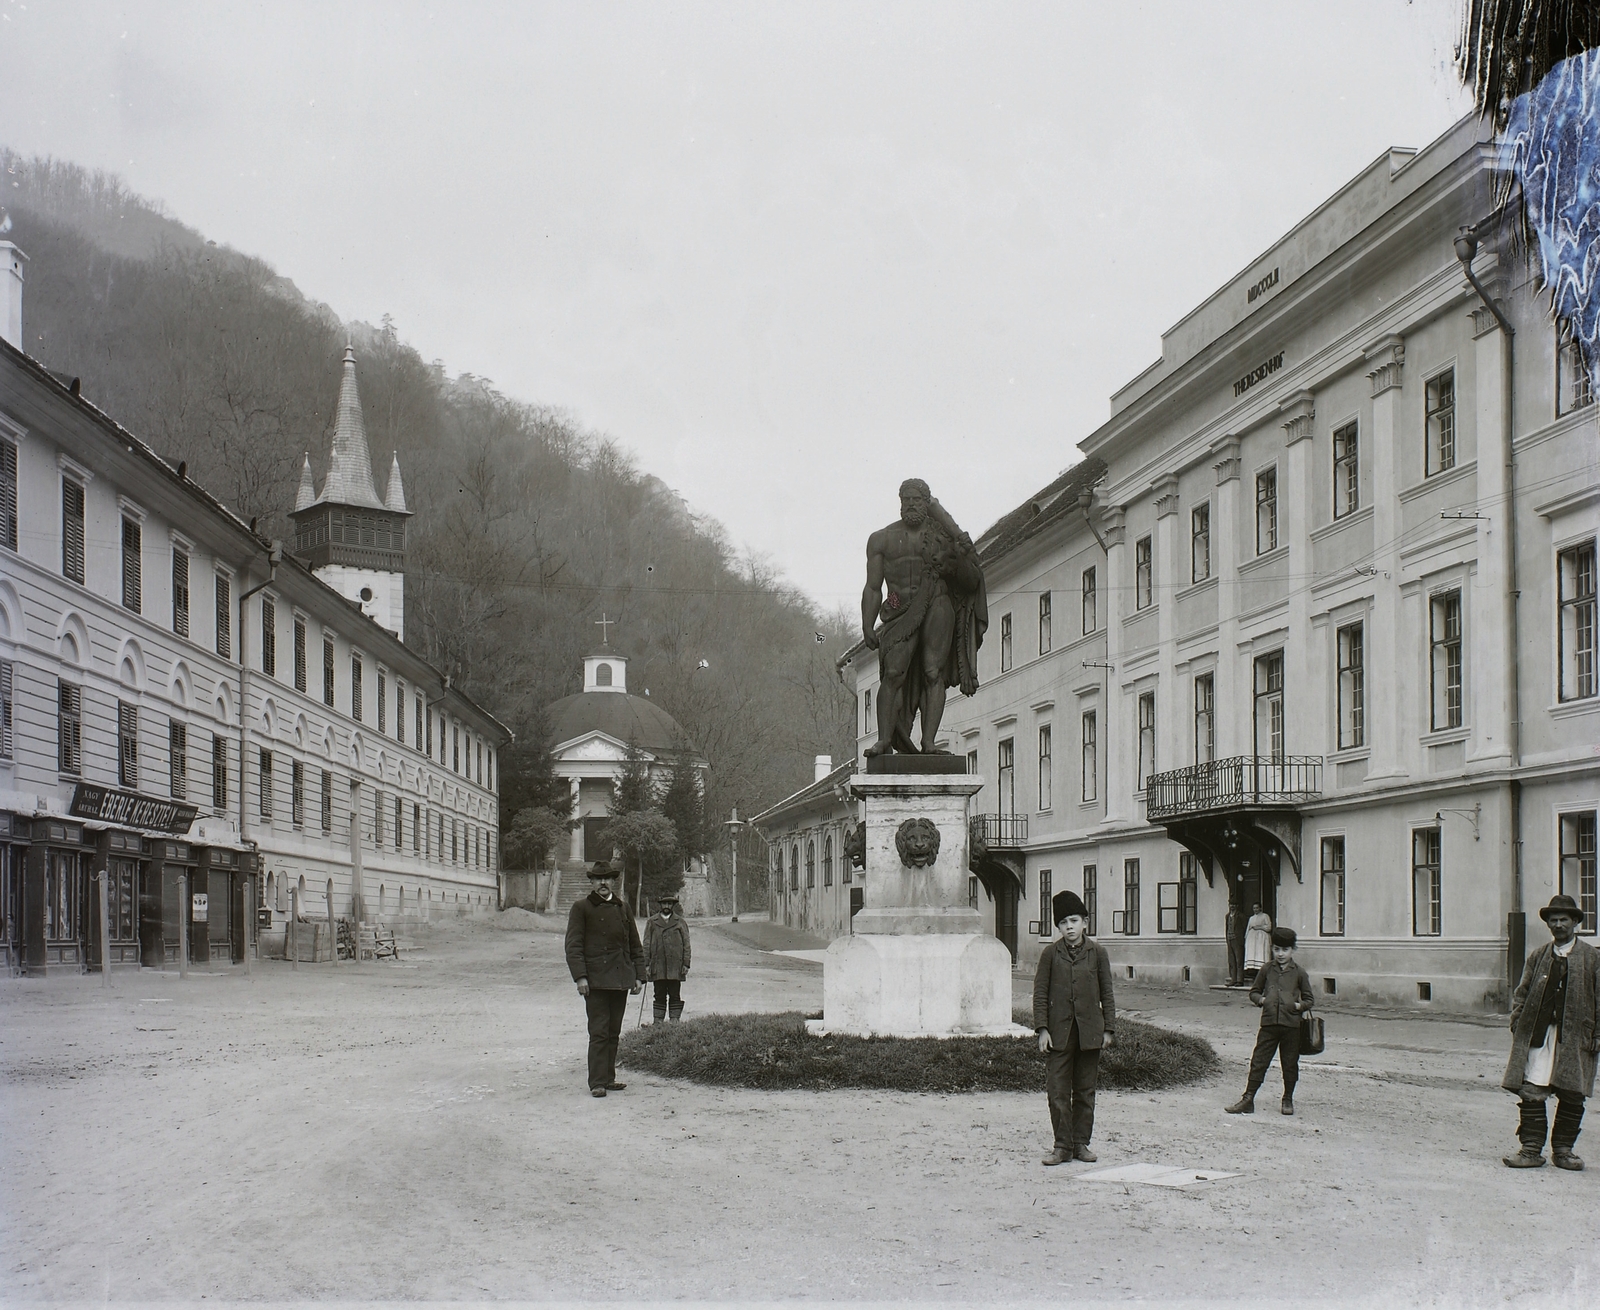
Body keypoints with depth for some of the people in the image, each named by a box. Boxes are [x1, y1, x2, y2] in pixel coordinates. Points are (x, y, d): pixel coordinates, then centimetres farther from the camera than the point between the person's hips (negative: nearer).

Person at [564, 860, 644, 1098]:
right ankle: (597, 1083, -7)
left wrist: (638, 976, 10)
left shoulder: (622, 908, 15)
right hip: (595, 979, -5)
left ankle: (608, 1078, 17)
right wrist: (580, 977, -15)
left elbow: (635, 946, 18)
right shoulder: (581, 907, 0)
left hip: (620, 979, 5)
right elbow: (573, 945, -5)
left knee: (614, 1032, 9)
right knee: (599, 1032, -8)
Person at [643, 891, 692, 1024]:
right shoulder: (652, 922, 8)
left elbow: (686, 944, 6)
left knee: (675, 996, 1)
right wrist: (646, 964, -1)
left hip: (675, 967, 0)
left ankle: (675, 1021, 5)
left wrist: (686, 964, -2)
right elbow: (646, 944, 7)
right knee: (659, 996, 3)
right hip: (657, 966, 0)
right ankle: (658, 1021, 5)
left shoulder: (680, 922, 8)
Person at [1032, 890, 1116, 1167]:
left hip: (1089, 1031, 1)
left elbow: (1107, 993, 6)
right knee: (1057, 1090, -2)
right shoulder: (1051, 954, 1)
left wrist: (1109, 1028, 2)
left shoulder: (1097, 952, 2)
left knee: (1085, 1090, 7)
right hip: (1059, 1032, 0)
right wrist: (1042, 1029, -5)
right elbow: (1040, 993, 2)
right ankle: (1063, 1146, 5)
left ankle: (1081, 1143, 16)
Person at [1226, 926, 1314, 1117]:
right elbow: (1254, 991, 17)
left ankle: (1288, 1100, 22)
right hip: (1269, 1023, 1)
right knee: (1258, 1061, -1)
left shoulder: (1299, 973, 3)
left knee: (1290, 1064, 7)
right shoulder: (1267, 970, 8)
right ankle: (1248, 1099, 2)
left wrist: (1299, 1005, -10)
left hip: (1291, 1024, -1)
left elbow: (1309, 999, 9)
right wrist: (1260, 999, -2)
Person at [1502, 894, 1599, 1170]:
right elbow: (1521, 993, 14)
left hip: (1575, 1037, -1)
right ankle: (1531, 1149, 2)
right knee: (1530, 1093, -4)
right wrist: (1518, 1023, 0)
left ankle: (1563, 1150, 16)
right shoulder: (1538, 957, 12)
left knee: (1572, 1097, 2)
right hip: (1538, 1035, 2)